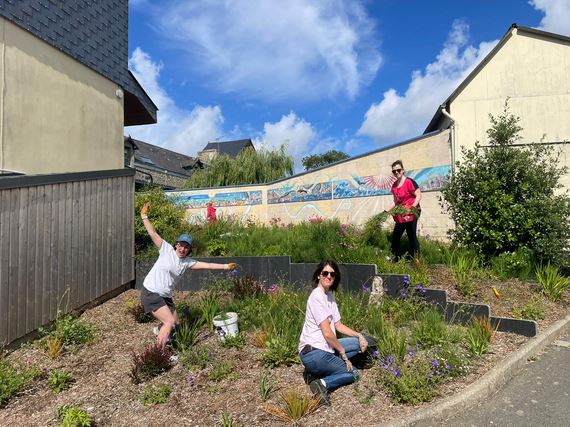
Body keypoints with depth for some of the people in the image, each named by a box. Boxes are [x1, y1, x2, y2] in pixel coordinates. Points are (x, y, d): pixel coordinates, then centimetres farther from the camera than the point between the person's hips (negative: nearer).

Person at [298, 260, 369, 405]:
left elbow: (338, 325, 13)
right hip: (313, 352, -8)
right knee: (353, 374, 0)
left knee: (360, 343, 8)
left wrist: (359, 335, 1)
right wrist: (343, 353, -8)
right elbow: (327, 333, -20)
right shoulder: (317, 297, -18)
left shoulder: (330, 295, 11)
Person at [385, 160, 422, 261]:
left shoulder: (409, 182, -12)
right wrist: (387, 211, 15)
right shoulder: (394, 185, 11)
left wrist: (413, 207, -26)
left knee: (412, 237, -6)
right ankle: (396, 259, 20)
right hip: (400, 215, 8)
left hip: (411, 214, -8)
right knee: (395, 237, 10)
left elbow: (418, 195, -13)